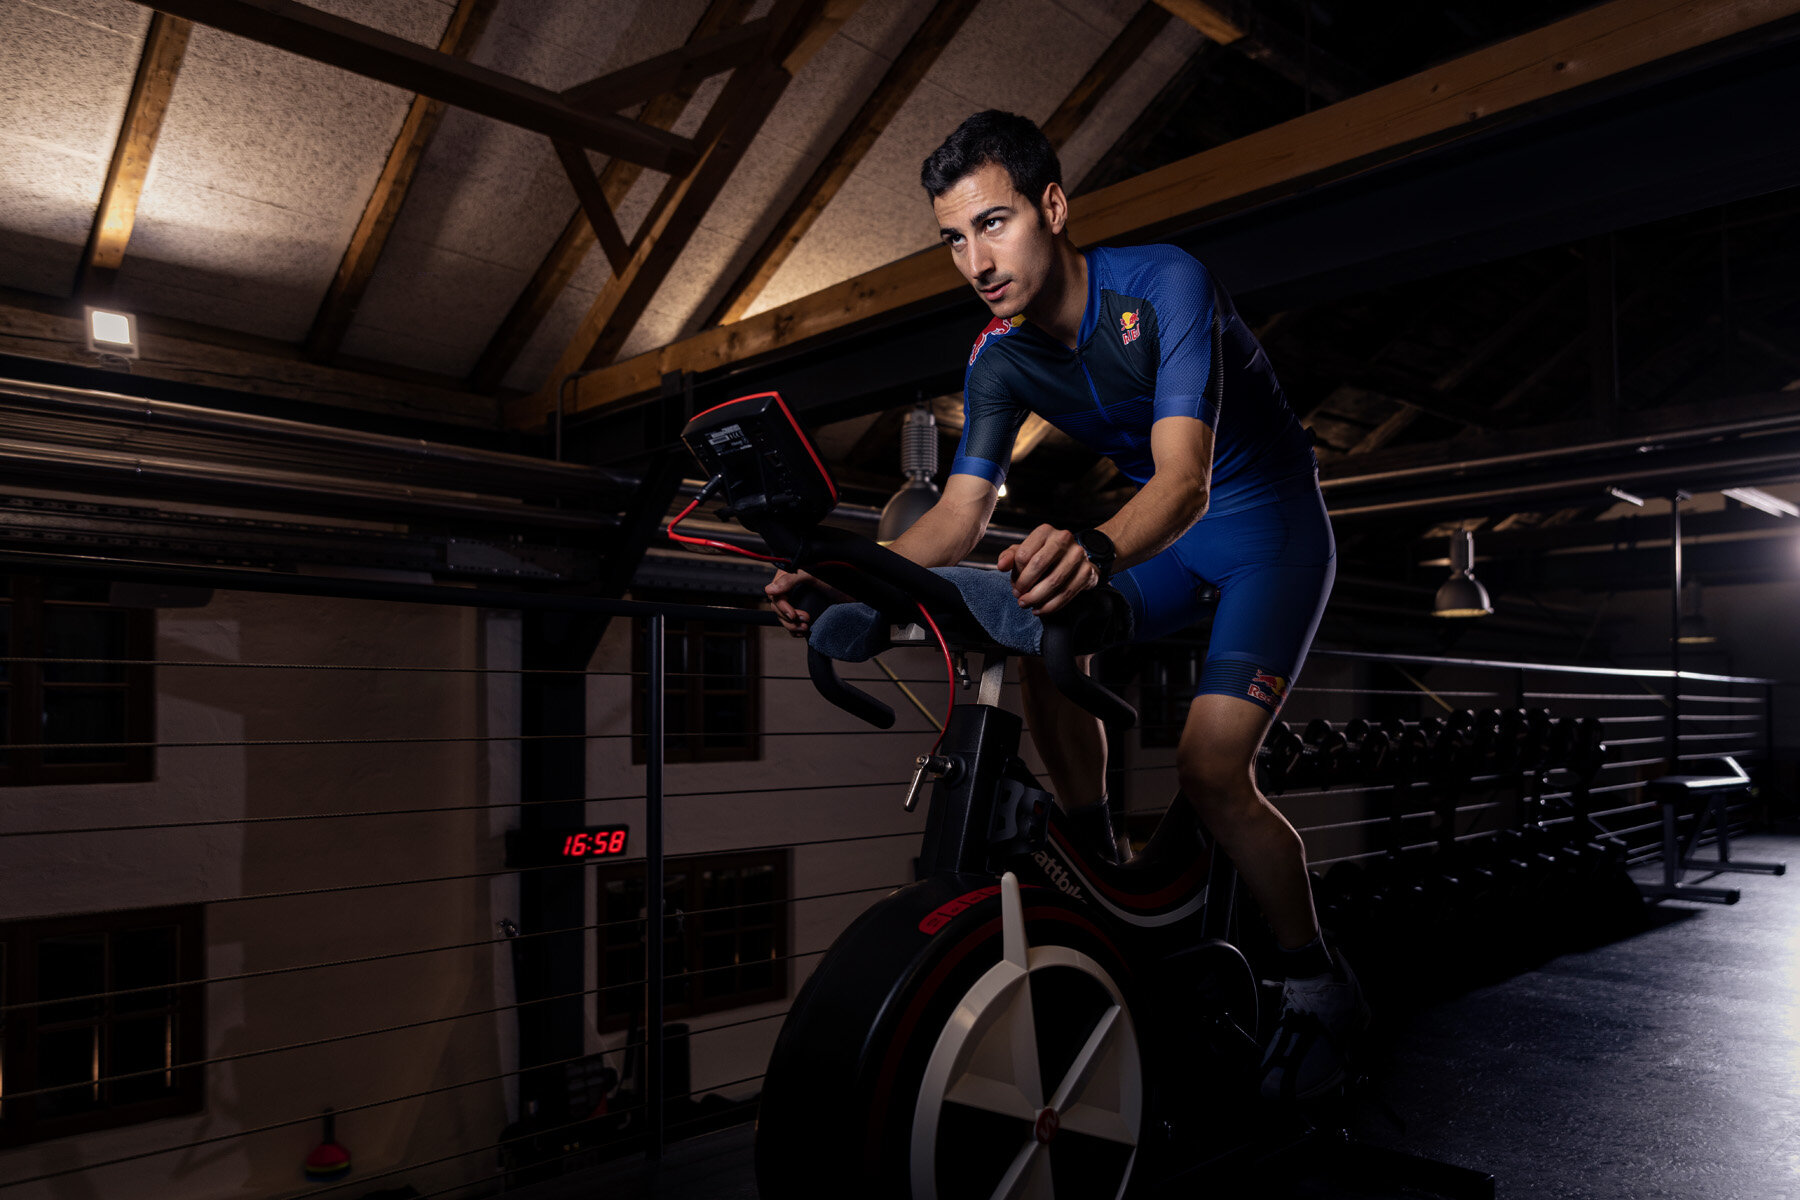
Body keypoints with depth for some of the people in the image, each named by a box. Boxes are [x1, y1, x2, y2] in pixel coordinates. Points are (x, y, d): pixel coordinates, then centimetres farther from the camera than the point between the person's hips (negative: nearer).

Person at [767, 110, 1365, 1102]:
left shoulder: (1162, 285, -27)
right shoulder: (1000, 360, -9)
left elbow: (1184, 478, -40)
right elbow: (961, 512, -16)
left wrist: (1095, 549, -62)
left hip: (1271, 520, -6)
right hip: (1163, 524, 6)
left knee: (1209, 773, -19)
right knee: (1044, 650, -20)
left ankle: (1319, 990, 4)